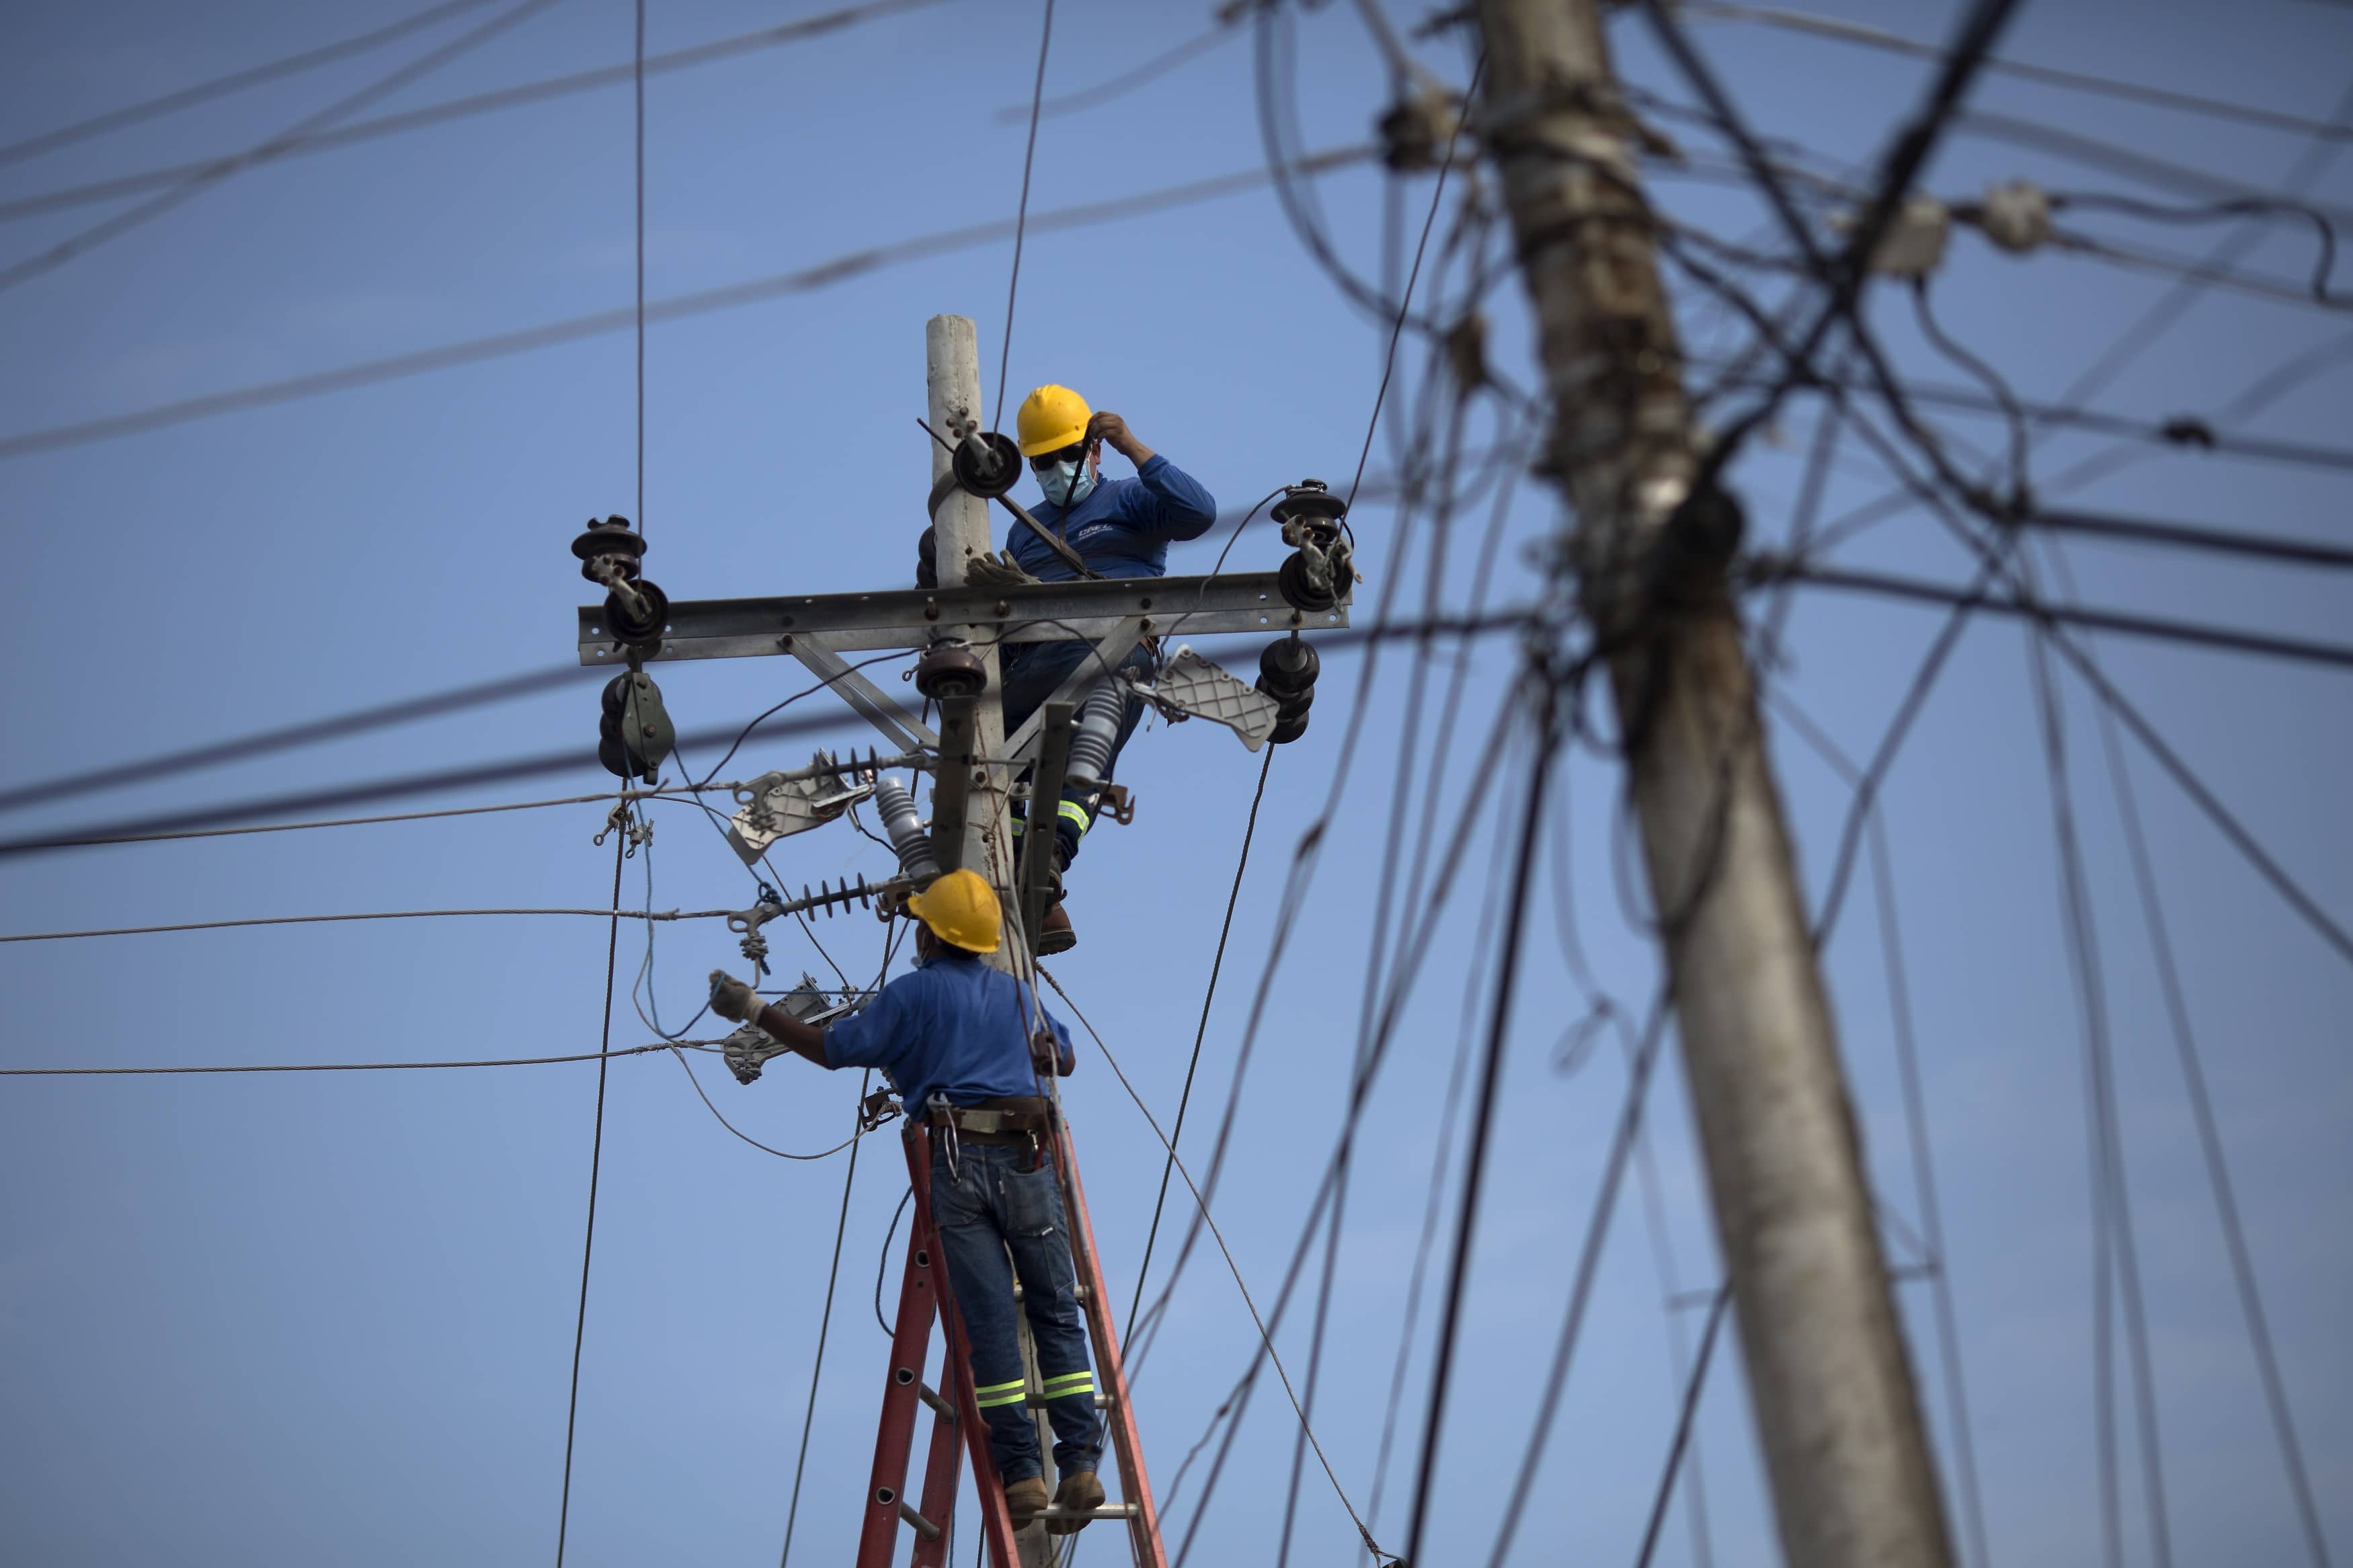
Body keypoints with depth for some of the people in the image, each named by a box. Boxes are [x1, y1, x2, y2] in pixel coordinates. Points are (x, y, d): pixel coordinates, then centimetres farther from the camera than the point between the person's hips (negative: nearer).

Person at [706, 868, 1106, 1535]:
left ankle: (1022, 1471, -1)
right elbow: (1065, 1059, 31)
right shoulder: (1017, 992, 18)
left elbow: (833, 1048, 4)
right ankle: (1081, 1463, -2)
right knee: (1056, 1313, 5)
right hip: (1027, 1159, 3)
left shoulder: (913, 992, 5)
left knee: (989, 1321, 0)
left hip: (959, 1161, -2)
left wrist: (753, 1009, 12)